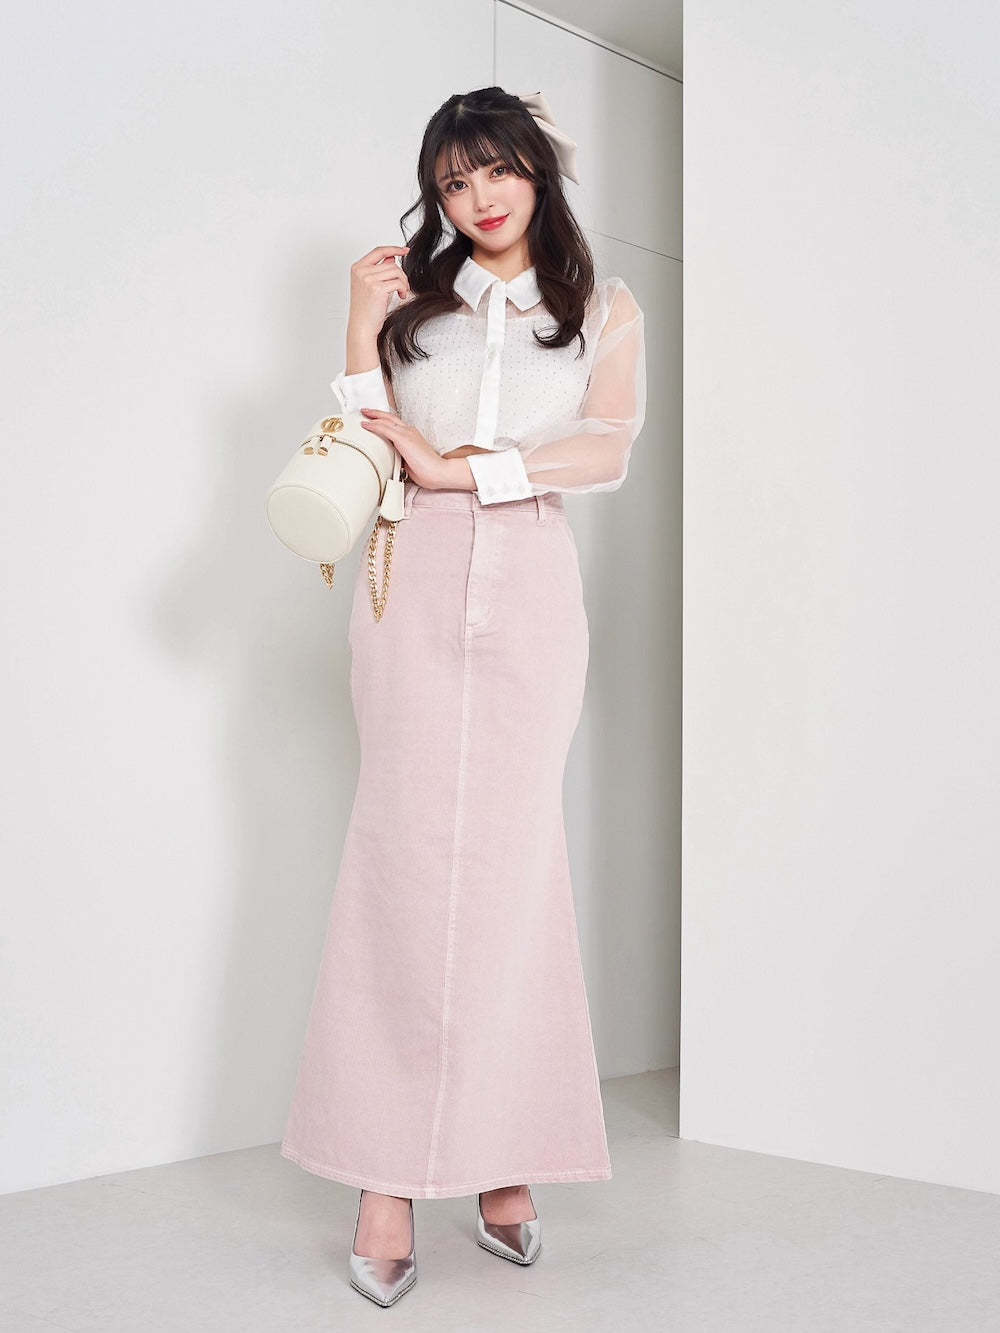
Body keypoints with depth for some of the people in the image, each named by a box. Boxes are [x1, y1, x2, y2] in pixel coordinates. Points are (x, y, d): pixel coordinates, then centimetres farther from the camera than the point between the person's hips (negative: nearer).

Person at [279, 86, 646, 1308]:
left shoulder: (604, 311, 13)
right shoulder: (411, 297, 14)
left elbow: (607, 450, -4)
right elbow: (374, 451, 7)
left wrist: (458, 466, -9)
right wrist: (362, 325, -4)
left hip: (530, 590, 0)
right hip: (416, 582, 0)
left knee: (509, 859, -2)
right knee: (407, 853, -6)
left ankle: (496, 1154, 7)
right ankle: (391, 1170, -2)